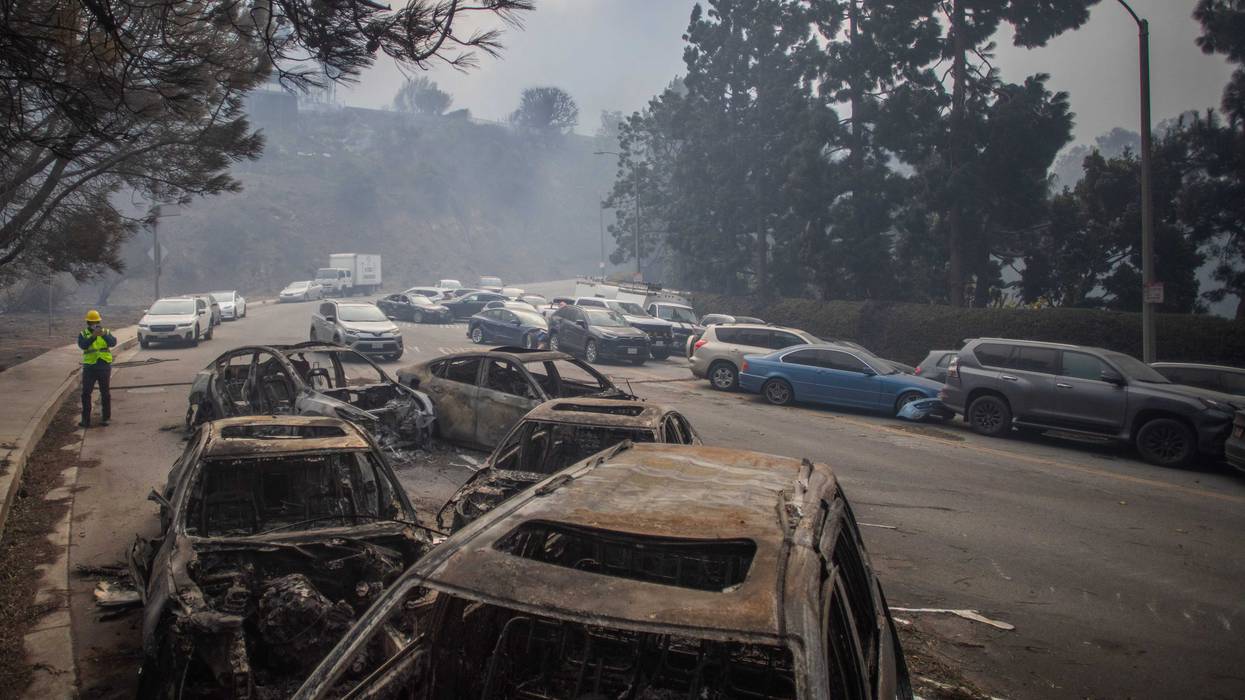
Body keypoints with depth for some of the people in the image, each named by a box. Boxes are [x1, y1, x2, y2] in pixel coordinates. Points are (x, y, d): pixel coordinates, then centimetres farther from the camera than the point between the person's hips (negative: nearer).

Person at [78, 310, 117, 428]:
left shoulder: (106, 332, 5)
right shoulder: (83, 334, 4)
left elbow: (113, 343, -15)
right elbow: (83, 345, -17)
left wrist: (104, 335, -33)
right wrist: (93, 336, -32)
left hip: (104, 366, 0)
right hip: (89, 367, 0)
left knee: (105, 393, 6)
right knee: (86, 393, 0)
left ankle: (105, 417, 15)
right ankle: (86, 419, 6)